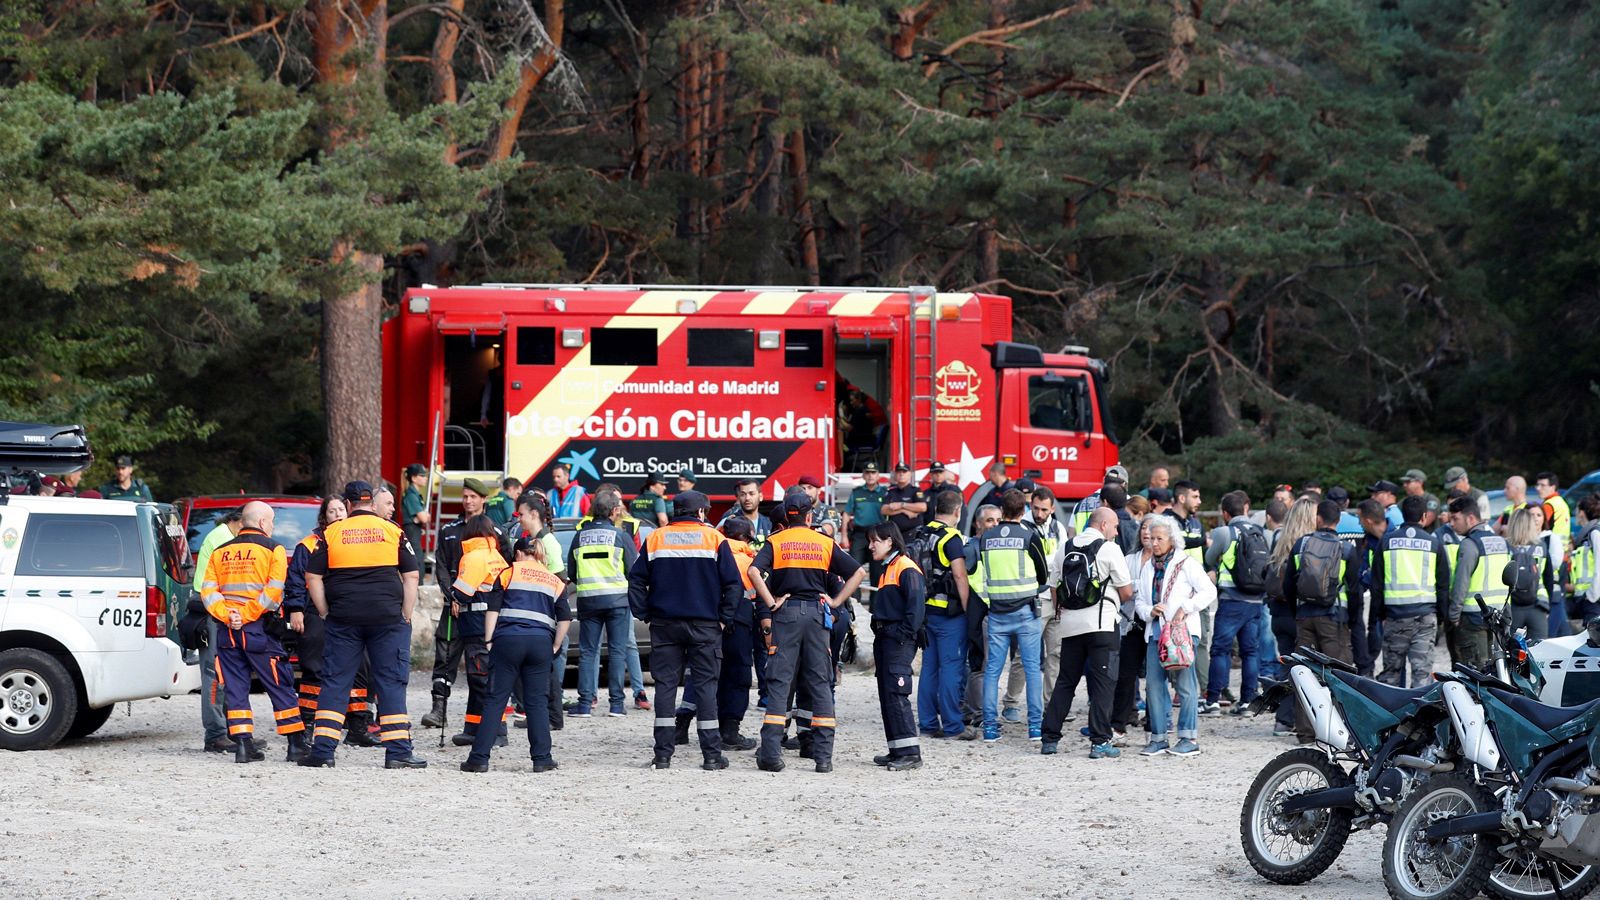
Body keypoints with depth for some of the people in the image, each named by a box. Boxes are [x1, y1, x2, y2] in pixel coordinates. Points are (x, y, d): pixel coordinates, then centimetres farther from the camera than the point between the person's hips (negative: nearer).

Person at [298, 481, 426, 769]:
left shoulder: (331, 532, 4)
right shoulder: (392, 531, 4)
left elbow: (313, 577, 3)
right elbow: (411, 576, 3)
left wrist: (326, 614, 9)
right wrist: (406, 617, 7)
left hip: (343, 619, 1)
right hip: (388, 617, 0)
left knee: (335, 683, 7)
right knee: (391, 683, 3)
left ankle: (322, 749, 3)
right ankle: (398, 752, -1)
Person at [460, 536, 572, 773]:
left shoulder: (509, 572, 12)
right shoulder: (555, 581, 19)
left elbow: (492, 609, 3)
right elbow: (565, 618, 8)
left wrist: (488, 641, 4)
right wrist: (555, 647, 13)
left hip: (508, 640, -2)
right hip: (541, 642, 2)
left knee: (495, 700, 0)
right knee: (537, 702, 7)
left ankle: (479, 758, -2)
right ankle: (542, 759, 4)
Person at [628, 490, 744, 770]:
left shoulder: (655, 539, 5)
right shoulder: (714, 539, -1)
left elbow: (636, 580, 4)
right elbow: (734, 584, -6)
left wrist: (645, 615, 7)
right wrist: (724, 618, 0)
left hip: (664, 624, 2)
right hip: (704, 626, -2)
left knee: (665, 685, 5)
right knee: (705, 685, 2)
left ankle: (663, 755, 2)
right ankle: (712, 755, 0)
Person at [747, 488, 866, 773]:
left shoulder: (775, 542, 3)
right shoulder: (826, 543, 9)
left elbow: (754, 571, -14)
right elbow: (858, 572, 5)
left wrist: (770, 604, -8)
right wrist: (836, 601, 4)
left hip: (786, 612, -1)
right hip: (817, 613, 1)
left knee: (779, 682, 0)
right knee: (820, 683, 4)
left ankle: (771, 752, -8)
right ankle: (824, 755, 0)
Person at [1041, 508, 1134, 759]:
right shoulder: (1109, 549, -5)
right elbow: (1127, 591, -4)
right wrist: (1114, 599, 17)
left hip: (1070, 624, 5)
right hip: (1101, 623, -5)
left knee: (1065, 682, 12)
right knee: (1103, 682, -2)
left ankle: (1049, 739, 12)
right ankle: (1100, 742, -7)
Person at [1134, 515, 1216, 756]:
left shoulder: (1186, 563, -1)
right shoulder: (1147, 568, 17)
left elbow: (1209, 592, -6)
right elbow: (1139, 600, 18)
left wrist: (1185, 609, -13)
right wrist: (1149, 611, -4)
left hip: (1183, 630, -6)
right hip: (1155, 632, 6)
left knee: (1186, 684, -6)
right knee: (1153, 684, 2)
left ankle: (1189, 738, -1)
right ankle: (1158, 738, 8)